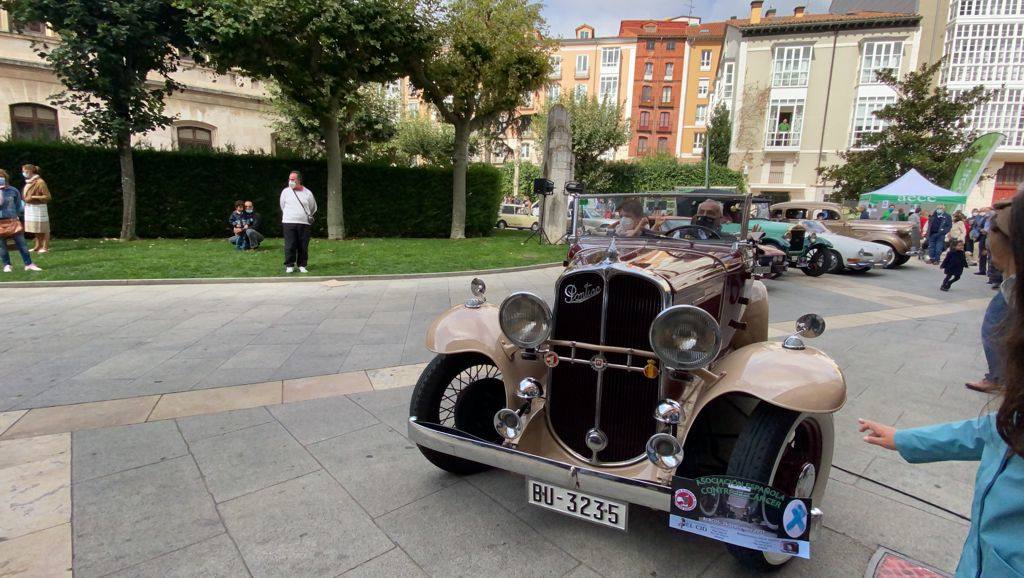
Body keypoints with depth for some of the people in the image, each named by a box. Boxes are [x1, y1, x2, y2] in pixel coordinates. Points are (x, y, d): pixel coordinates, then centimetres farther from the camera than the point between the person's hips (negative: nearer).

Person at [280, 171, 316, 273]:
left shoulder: (307, 193, 5)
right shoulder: (285, 191, 4)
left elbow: (313, 208, 19)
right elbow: (282, 206, 16)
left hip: (304, 223, 1)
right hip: (289, 223, -1)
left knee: (303, 246, 2)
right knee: (290, 245, -3)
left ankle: (302, 265, 12)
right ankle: (289, 265, 6)